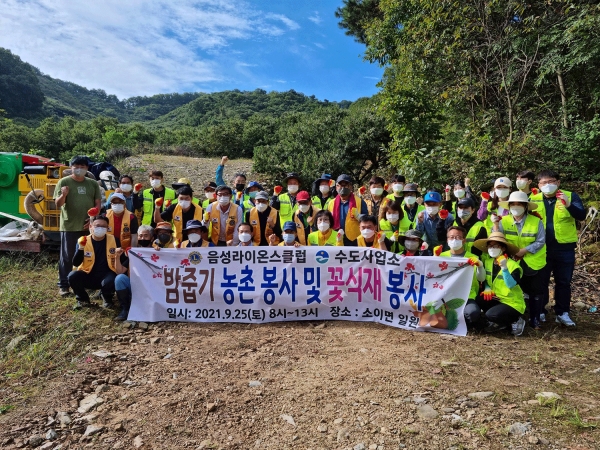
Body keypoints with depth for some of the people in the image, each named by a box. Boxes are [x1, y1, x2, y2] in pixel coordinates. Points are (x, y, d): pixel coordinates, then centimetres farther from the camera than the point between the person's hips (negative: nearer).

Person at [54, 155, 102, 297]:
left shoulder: (93, 183, 8)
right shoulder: (64, 182, -2)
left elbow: (97, 203, 8)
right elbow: (58, 205, -6)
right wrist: (63, 195, -27)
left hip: (88, 226, 3)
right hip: (69, 226, -3)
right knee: (67, 256, 4)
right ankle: (63, 285, 13)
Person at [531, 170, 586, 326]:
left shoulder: (570, 196, -1)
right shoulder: (534, 199, 4)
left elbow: (581, 215, -14)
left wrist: (568, 205, -30)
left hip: (564, 248, 0)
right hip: (542, 248, 1)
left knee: (563, 282, 10)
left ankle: (562, 313, 22)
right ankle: (540, 311, 22)